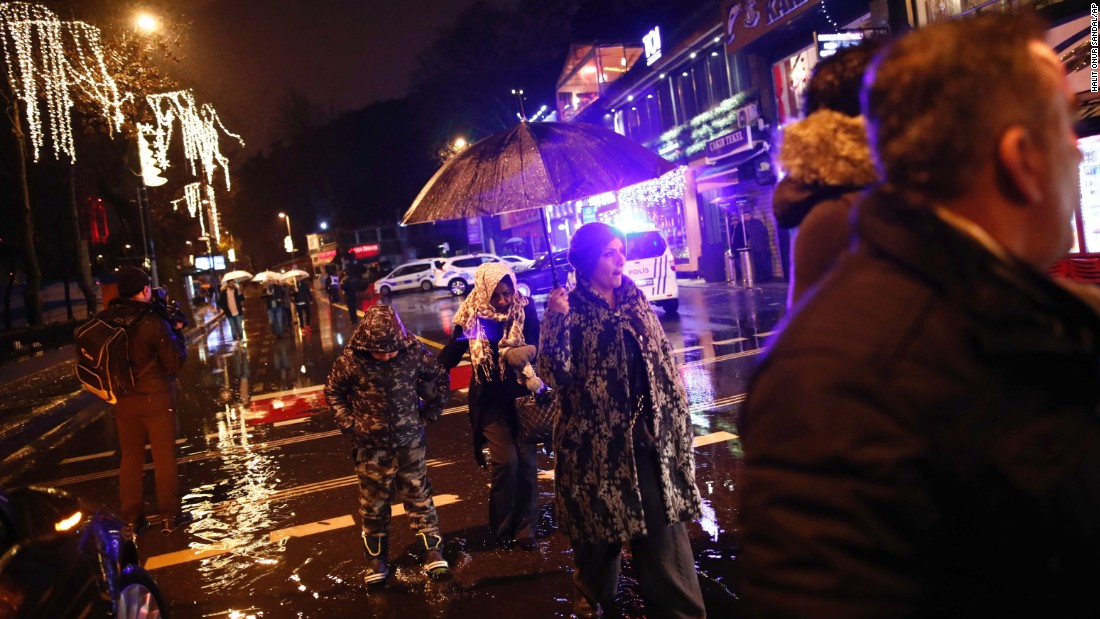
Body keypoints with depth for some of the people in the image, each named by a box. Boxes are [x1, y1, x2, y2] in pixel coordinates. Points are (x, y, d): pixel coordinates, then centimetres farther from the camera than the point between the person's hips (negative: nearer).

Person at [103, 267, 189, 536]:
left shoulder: (106, 320, -4)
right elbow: (175, 363, -12)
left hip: (124, 400, 4)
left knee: (130, 458, 14)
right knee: (164, 456, 8)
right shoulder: (154, 321, -18)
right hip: (156, 398, -4)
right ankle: (169, 516, 15)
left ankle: (131, 519, 21)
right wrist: (177, 332, -2)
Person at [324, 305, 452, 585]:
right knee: (373, 503, 11)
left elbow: (440, 378, 3)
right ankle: (376, 558, 27)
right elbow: (333, 391, 2)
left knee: (419, 496, 11)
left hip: (410, 441, 1)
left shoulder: (413, 352, -15)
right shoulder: (350, 360, -17)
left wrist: (430, 411, 1)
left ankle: (432, 551, 23)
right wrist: (348, 422, -5)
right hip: (371, 446, 0)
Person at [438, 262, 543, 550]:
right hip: (491, 403, -1)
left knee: (527, 462, 0)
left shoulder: (525, 310, -8)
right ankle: (502, 529, 12)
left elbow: (535, 348, -9)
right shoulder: (472, 315, -9)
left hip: (522, 398, 1)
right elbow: (450, 354, -7)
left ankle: (526, 529, 15)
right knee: (506, 462, -8)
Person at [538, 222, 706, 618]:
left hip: (647, 436, 4)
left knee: (664, 525, 3)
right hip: (596, 439, -3)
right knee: (600, 526, 12)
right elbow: (555, 374, -17)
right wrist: (556, 320, -26)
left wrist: (676, 419, 12)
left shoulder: (635, 301, 8)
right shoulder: (569, 310, -6)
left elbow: (664, 363, 13)